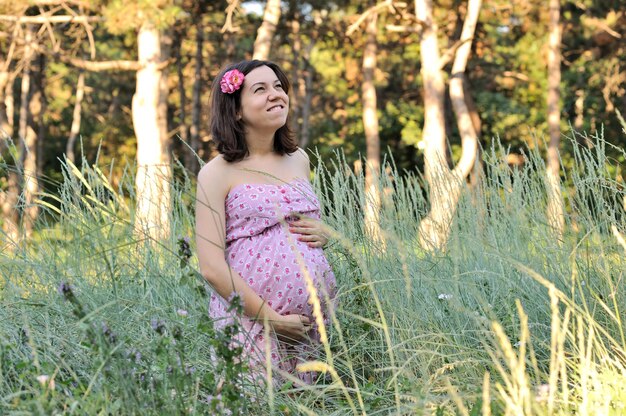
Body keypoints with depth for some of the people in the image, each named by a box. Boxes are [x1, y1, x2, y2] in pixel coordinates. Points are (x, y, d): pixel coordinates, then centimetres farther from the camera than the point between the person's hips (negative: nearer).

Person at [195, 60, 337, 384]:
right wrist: (273, 320, -15)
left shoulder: (298, 160, 13)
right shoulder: (218, 173, -4)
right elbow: (212, 267, -10)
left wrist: (323, 233, 4)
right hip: (251, 322, -5)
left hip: (314, 319, 5)